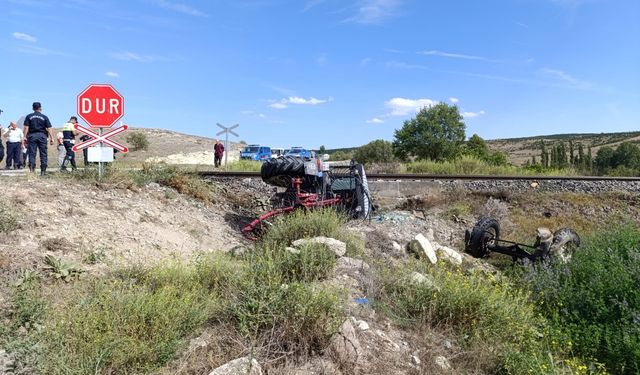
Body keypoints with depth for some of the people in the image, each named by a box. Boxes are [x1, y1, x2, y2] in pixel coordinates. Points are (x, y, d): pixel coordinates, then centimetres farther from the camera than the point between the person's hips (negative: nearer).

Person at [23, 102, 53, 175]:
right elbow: (49, 128, -2)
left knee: (32, 153, 3)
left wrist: (25, 137, 4)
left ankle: (32, 169, -4)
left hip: (32, 135, 1)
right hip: (42, 135, -1)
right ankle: (43, 171, 1)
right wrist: (51, 138, -2)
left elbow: (26, 128, 2)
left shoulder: (29, 116, 7)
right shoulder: (44, 117, 4)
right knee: (43, 154, 3)